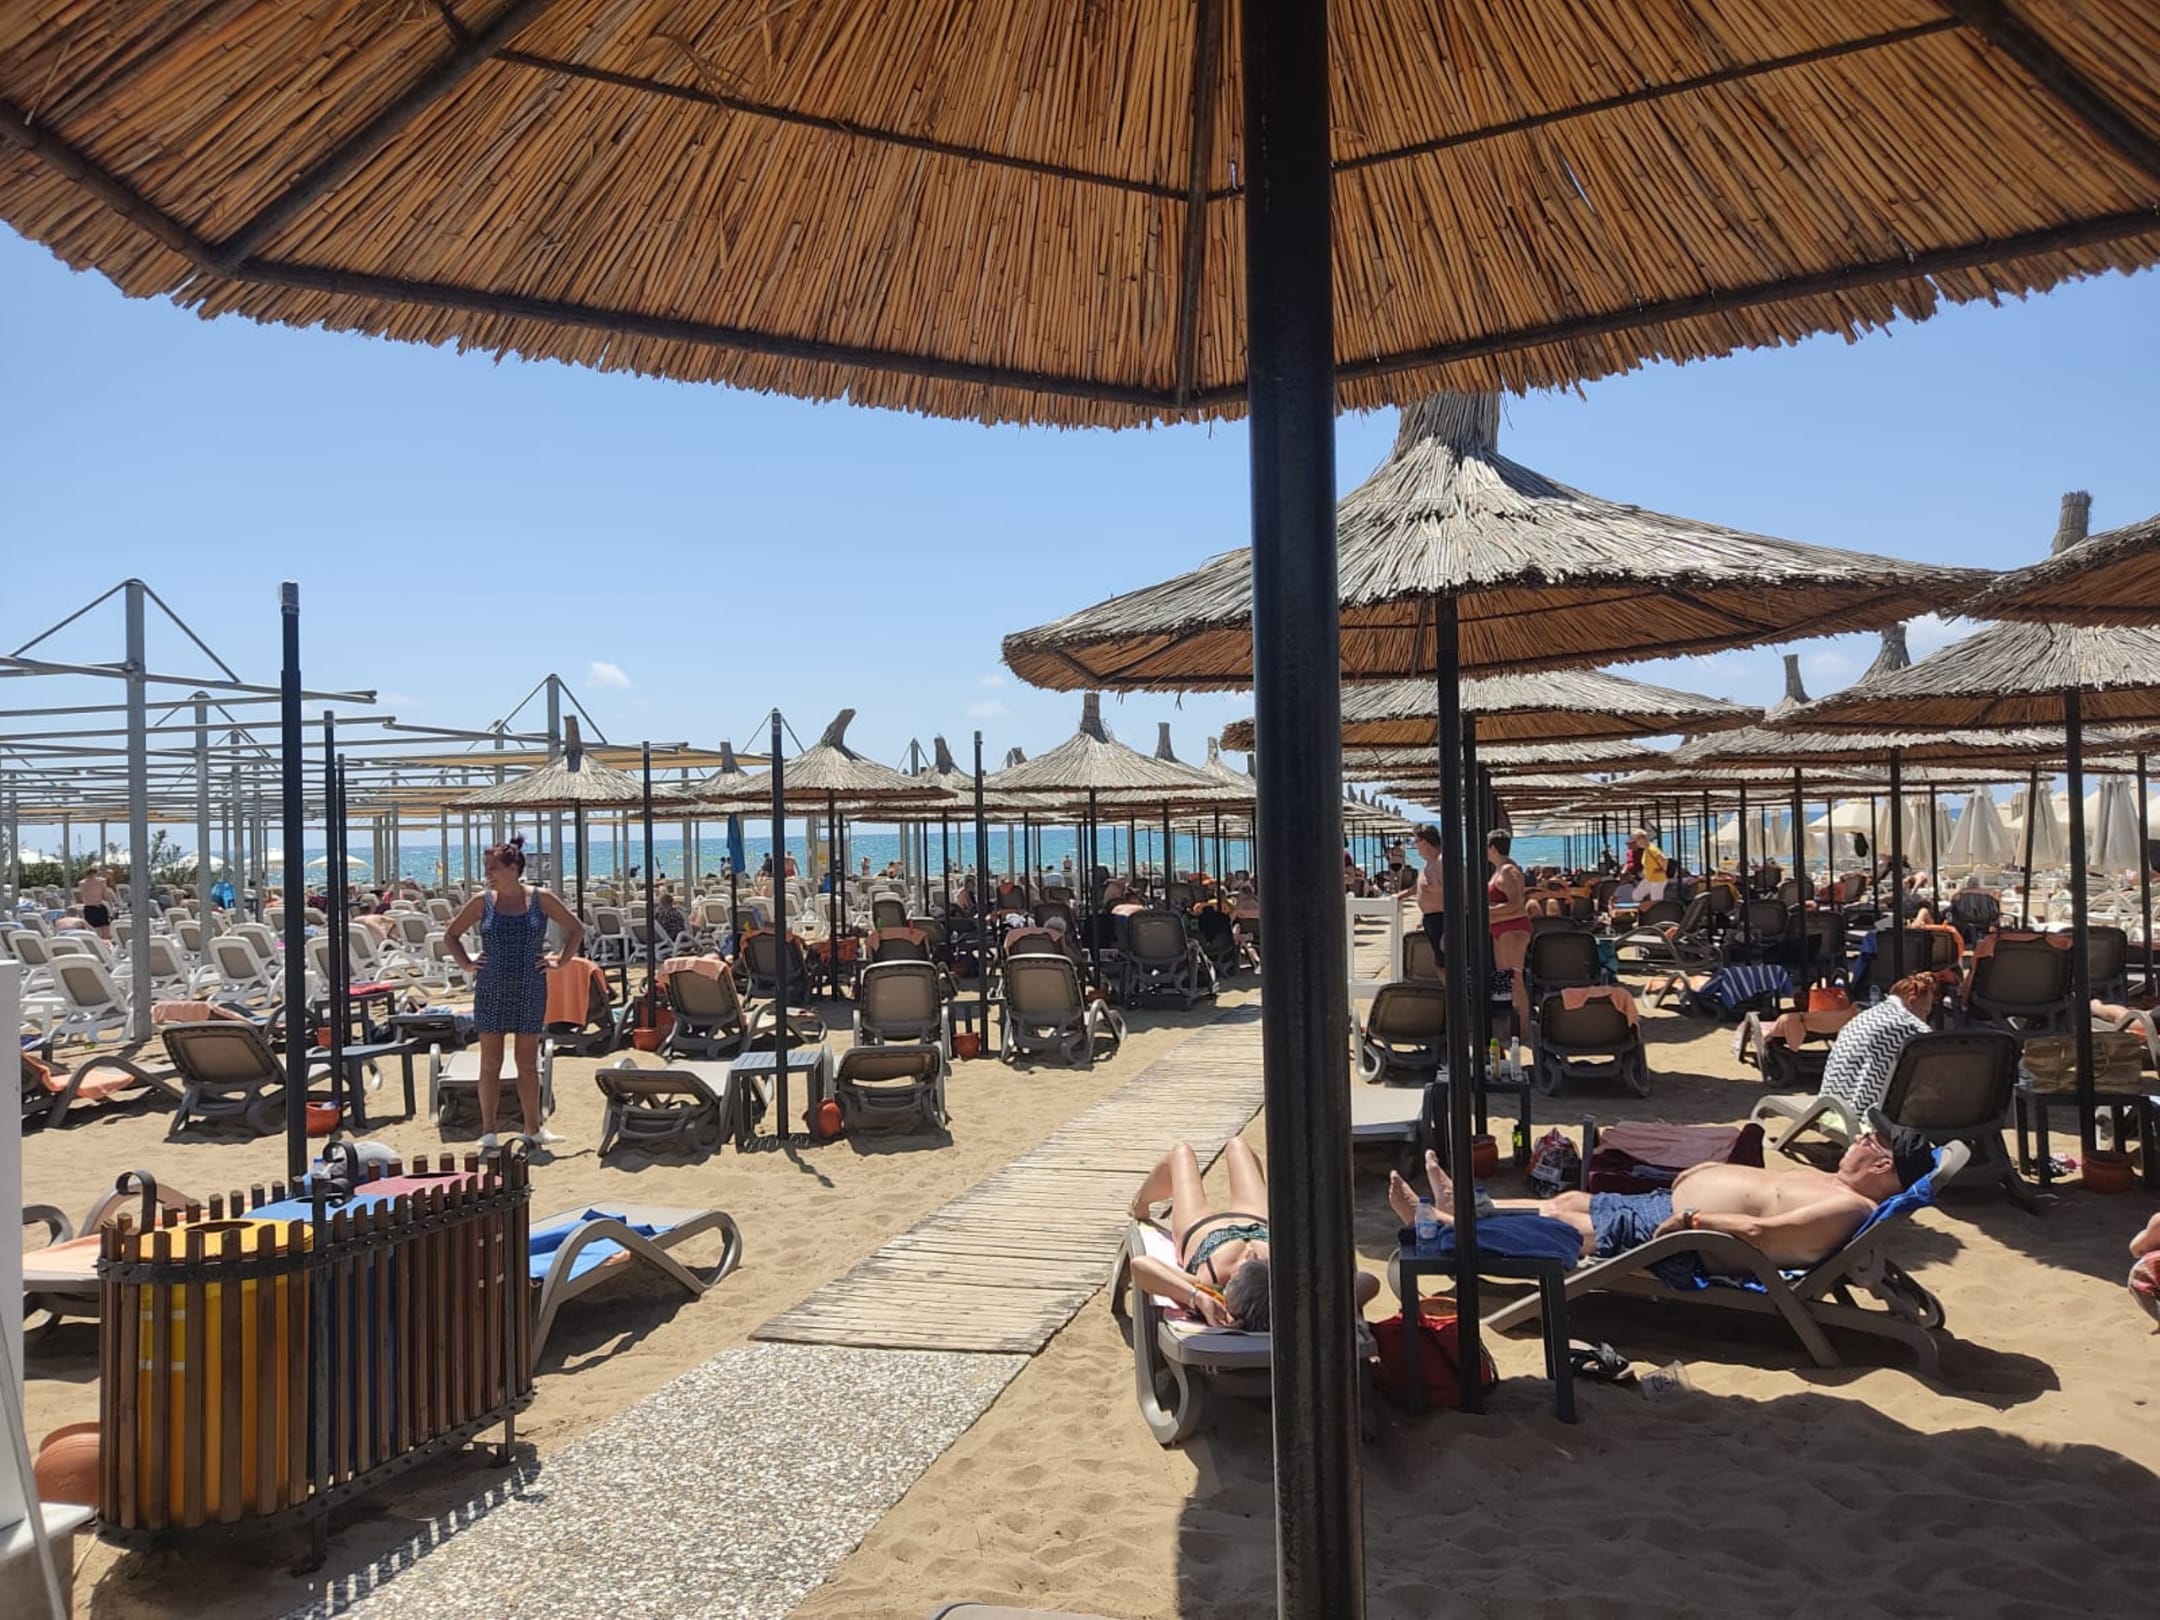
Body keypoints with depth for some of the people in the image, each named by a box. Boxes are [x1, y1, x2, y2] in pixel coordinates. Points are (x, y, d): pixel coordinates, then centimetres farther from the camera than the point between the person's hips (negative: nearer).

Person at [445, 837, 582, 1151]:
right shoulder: (482, 901, 0)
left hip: (530, 992, 0)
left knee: (528, 1063, 7)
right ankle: (488, 1131, 11)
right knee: (490, 1063, 3)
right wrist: (466, 964, 2)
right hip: (491, 992, 0)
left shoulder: (540, 899, -2)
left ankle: (533, 1128, 18)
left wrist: (561, 961, 0)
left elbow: (576, 929, 9)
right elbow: (452, 934, 13)